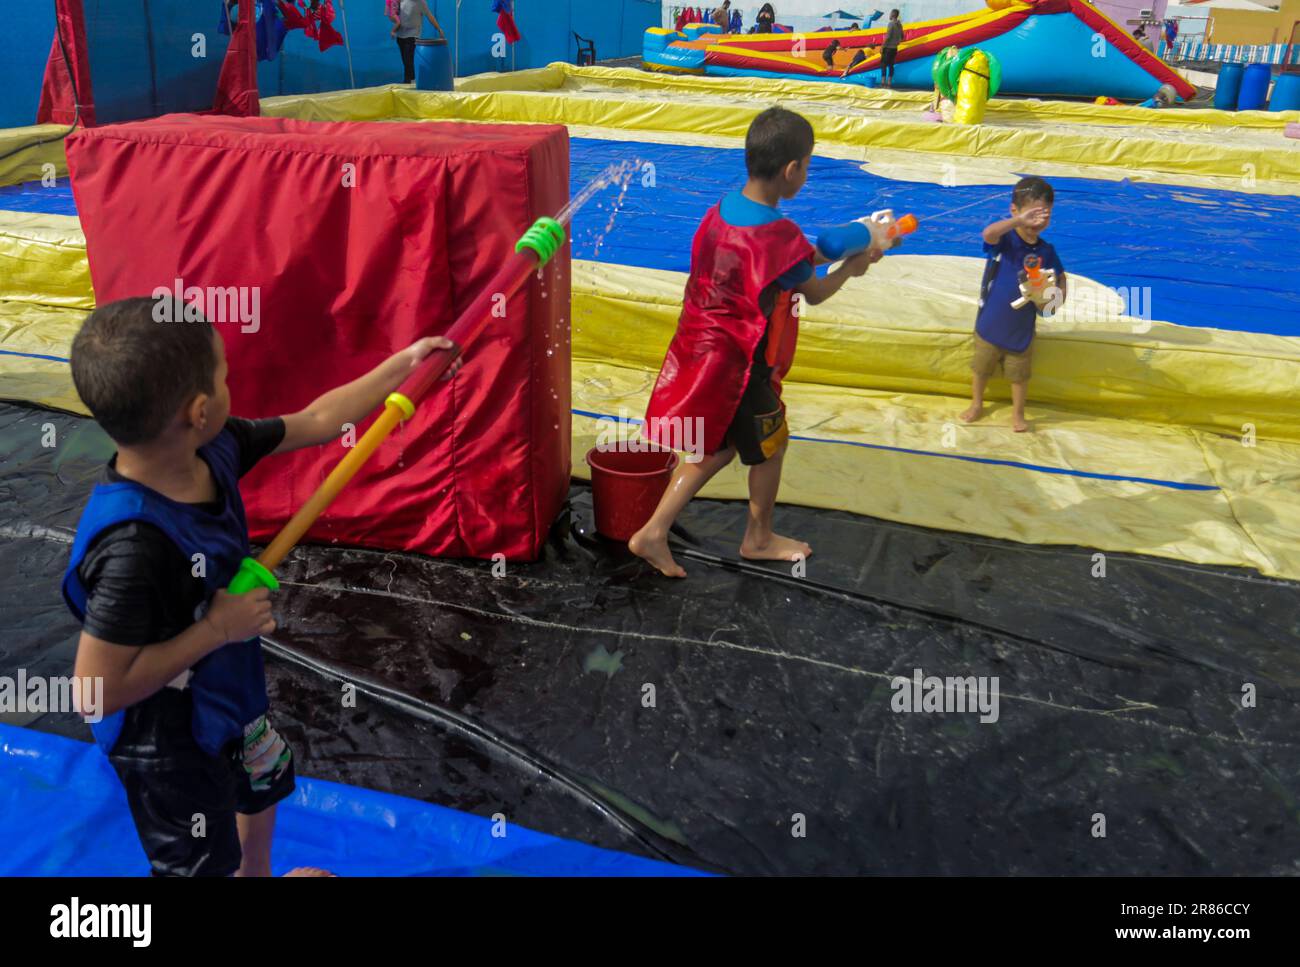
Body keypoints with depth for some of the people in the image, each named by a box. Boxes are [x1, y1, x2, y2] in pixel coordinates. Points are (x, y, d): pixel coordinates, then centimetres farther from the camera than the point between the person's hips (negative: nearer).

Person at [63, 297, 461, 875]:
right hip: (170, 744, -9)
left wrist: (400, 366, 2)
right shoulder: (133, 545, -40)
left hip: (228, 694, 9)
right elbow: (97, 691, -34)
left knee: (264, 785, 35)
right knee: (201, 864, 17)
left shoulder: (213, 448, -17)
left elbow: (315, 422, -2)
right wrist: (217, 628, -29)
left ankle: (257, 875, 64)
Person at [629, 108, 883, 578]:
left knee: (716, 448, 21)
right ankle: (759, 539, 37)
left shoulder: (722, 208, -2)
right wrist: (851, 267, 11)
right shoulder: (778, 235, -25)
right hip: (741, 366, -7)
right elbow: (815, 293, -7)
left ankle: (653, 532, 19)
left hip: (700, 352, 7)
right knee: (770, 447, 17)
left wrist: (806, 257, 15)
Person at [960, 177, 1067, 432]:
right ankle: (976, 405, 40)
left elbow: (1060, 277, 8)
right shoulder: (1004, 239, -16)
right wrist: (1019, 220, -54)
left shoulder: (1046, 251, -5)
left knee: (1019, 375, 14)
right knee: (981, 368, 18)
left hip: (1021, 328, 2)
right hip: (990, 324, -1)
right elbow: (988, 233, -40)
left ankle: (1018, 414, 34)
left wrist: (1057, 297, -14)